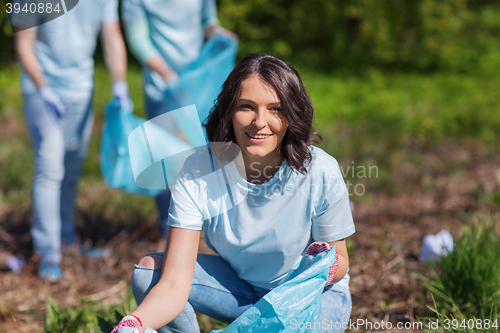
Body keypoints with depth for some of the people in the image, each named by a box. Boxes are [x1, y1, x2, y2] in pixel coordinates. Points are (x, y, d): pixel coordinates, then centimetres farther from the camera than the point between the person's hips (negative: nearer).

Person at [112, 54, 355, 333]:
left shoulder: (320, 173, -25)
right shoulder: (197, 173, -22)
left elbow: (340, 260, -8)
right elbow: (174, 283, -27)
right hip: (239, 286, 3)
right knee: (147, 271, -15)